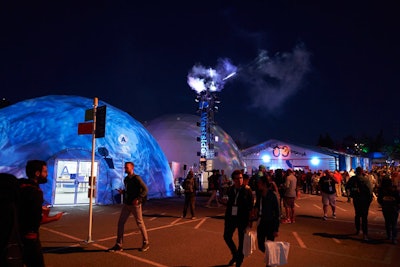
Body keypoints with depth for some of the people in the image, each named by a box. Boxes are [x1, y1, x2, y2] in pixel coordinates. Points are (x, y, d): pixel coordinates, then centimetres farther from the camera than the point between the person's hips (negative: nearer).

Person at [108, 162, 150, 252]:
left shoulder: (136, 178, -14)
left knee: (140, 223, 5)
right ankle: (118, 245, 14)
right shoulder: (126, 179, 10)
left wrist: (138, 199, -25)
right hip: (126, 204, 7)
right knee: (120, 223, 4)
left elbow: (145, 189, -18)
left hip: (135, 204, -7)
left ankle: (146, 243, 22)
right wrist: (122, 191, 1)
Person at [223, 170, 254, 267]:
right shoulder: (230, 190, 2)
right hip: (231, 217, 4)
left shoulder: (247, 191, -11)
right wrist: (226, 216, 8)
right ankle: (235, 255, 37)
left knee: (241, 240, 11)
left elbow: (251, 207, -8)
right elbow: (228, 204, 8)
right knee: (227, 236, 12)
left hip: (242, 218, -4)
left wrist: (250, 220, -10)